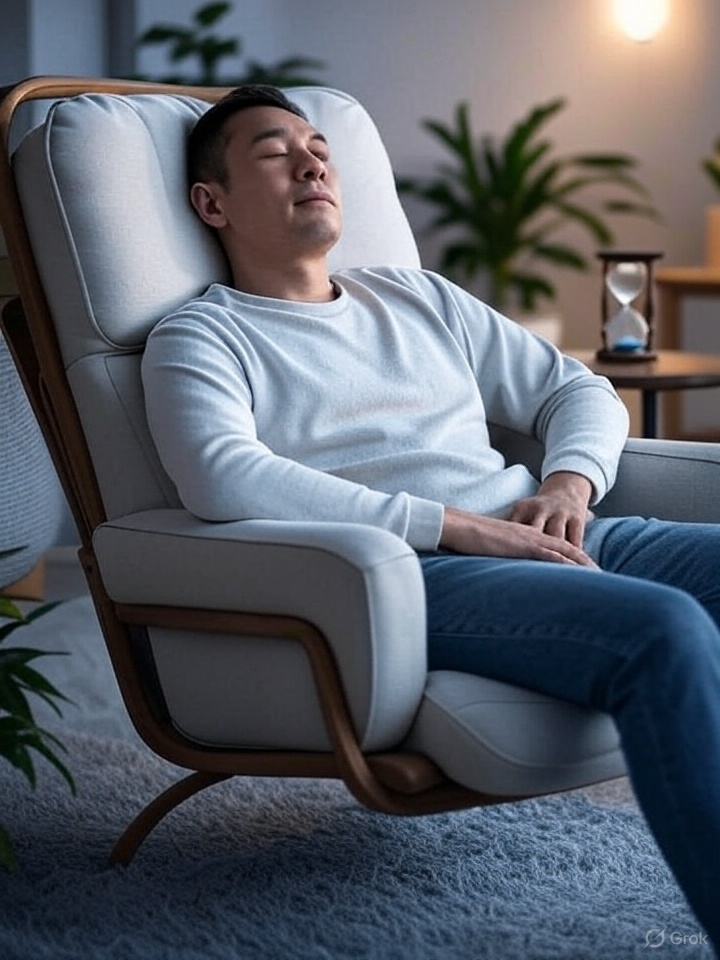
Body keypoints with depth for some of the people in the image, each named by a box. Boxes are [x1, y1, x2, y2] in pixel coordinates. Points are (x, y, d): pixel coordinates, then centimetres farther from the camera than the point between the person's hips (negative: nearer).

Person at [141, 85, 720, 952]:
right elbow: (222, 477, -14)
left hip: (545, 542, 7)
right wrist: (455, 526, -17)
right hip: (408, 576, -7)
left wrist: (569, 481, 3)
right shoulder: (198, 339, 8)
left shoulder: (419, 298, 28)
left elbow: (579, 391, 29)